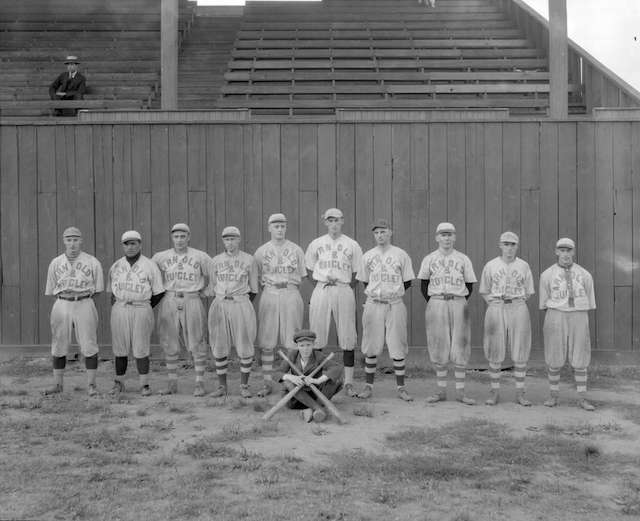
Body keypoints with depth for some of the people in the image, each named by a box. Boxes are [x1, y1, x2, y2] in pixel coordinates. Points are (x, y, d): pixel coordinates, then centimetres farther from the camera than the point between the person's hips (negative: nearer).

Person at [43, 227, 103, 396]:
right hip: (62, 305, 2)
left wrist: (82, 298, 0)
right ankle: (58, 384, 14)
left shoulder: (93, 262, 2)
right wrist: (65, 297, 5)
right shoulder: (55, 263, 8)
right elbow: (51, 290, 13)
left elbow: (97, 289, 6)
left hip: (84, 304, -2)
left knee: (89, 346, -5)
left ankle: (91, 385, 1)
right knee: (58, 346, 5)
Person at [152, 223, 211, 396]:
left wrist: (203, 290, 6)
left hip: (192, 302, -2)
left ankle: (200, 383, 6)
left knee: (197, 345, -2)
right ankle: (172, 383, 14)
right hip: (169, 303, 2)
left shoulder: (200, 257, 1)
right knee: (169, 345, 5)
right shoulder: (160, 257, 6)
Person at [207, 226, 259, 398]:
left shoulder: (248, 260, 5)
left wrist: (244, 304, 6)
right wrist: (222, 301, 11)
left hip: (241, 304, -2)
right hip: (220, 305, 2)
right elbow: (212, 286, 15)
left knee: (245, 347, -3)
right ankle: (222, 386, 12)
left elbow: (254, 288, 9)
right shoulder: (216, 260, 10)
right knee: (219, 347, 3)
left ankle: (244, 386, 7)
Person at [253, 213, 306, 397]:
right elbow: (256, 277, 12)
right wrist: (269, 283, 1)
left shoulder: (296, 250, 8)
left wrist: (289, 283, 2)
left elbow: (302, 275, 12)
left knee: (291, 342, -2)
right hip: (269, 296, 1)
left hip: (291, 295, -1)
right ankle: (267, 383, 8)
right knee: (267, 342, 1)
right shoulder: (261, 251, 8)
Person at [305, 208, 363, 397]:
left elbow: (356, 275, 11)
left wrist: (343, 286, -1)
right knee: (316, 337, -1)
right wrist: (324, 283, 1)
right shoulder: (316, 244, 11)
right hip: (321, 291, 1)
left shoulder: (352, 245, 8)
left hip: (344, 291, -1)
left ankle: (348, 383, 2)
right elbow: (310, 272, 15)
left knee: (347, 338, -2)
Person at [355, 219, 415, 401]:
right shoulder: (367, 256, 7)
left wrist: (393, 293, 5)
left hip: (395, 305, -1)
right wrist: (376, 294, 9)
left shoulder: (401, 255, 3)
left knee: (398, 347, 0)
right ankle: (369, 386, 13)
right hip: (373, 305, 1)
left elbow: (407, 282, 7)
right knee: (371, 347, 4)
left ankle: (401, 388, 9)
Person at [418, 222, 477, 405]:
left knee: (460, 348, -2)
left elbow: (470, 286, 11)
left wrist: (460, 304, 4)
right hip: (436, 304, 0)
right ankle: (441, 390, 10)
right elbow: (423, 285, 14)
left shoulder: (463, 259, 7)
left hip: (458, 303, 0)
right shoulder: (429, 259, 7)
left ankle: (460, 391, 4)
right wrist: (432, 304, 6)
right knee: (438, 348, 2)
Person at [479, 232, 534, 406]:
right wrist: (496, 308, -1)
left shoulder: (524, 266, 5)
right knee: (495, 353, 0)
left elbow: (528, 292, 12)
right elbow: (484, 292, 10)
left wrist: (516, 306, 1)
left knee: (521, 353, 0)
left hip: (518, 310, 1)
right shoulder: (490, 266, 4)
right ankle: (494, 393, 10)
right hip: (496, 310, 0)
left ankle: (520, 394, 9)